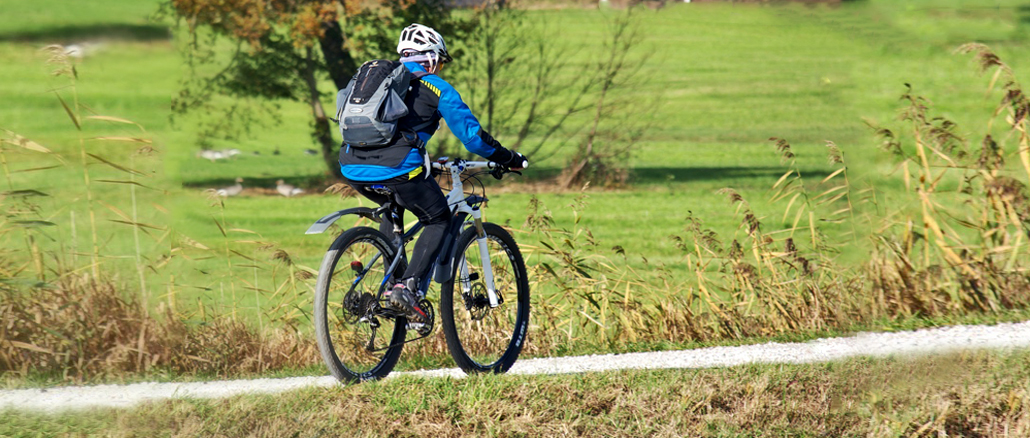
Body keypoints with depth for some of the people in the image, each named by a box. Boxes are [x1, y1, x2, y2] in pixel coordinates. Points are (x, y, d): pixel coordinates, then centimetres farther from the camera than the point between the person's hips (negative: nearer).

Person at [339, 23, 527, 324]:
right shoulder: (436, 88, 11)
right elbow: (471, 135, 8)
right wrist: (511, 160, 23)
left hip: (353, 169, 6)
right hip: (396, 168, -6)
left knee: (392, 207, 35)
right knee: (438, 220, 15)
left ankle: (390, 284, 26)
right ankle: (408, 287, -5)